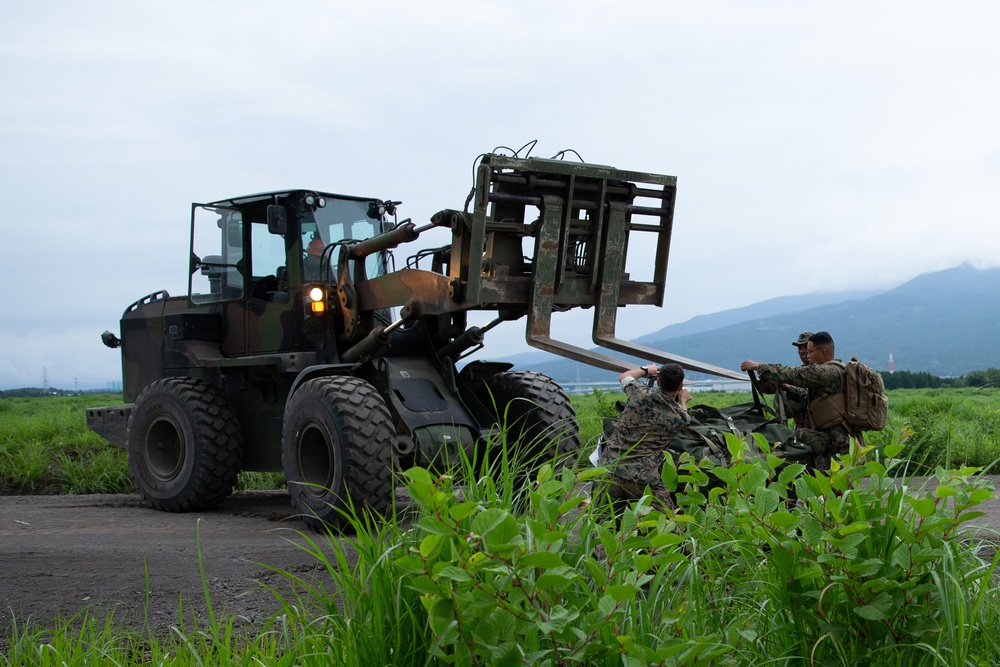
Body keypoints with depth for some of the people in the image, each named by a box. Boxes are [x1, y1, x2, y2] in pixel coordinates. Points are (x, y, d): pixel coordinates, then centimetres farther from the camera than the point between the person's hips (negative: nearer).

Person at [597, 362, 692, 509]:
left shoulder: (640, 393, -1)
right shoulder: (680, 418, -2)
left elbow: (624, 376, 23)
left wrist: (646, 370, 40)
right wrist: (683, 400, 45)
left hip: (610, 469, 2)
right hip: (644, 481, -2)